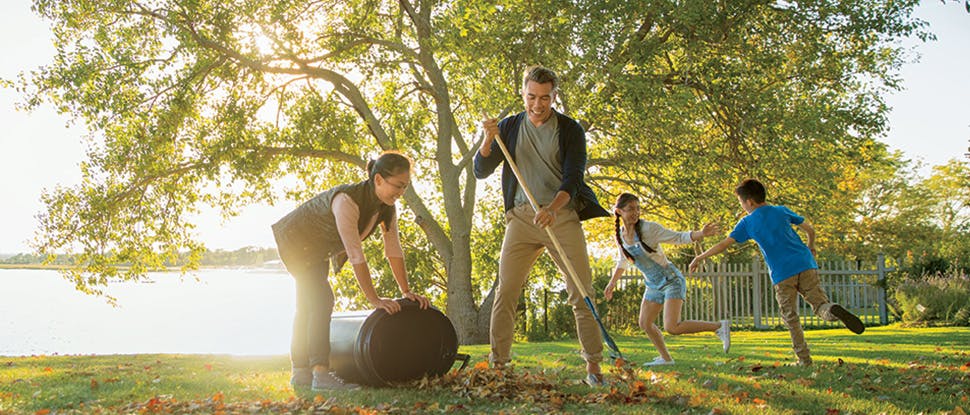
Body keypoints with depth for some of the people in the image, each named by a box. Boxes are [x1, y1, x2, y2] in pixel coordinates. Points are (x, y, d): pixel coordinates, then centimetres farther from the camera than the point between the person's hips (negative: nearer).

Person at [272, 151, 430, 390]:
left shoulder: (387, 207, -15)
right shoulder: (347, 201, -38)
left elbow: (394, 249, -10)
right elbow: (355, 255, -39)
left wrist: (406, 292, -13)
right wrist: (374, 300, -37)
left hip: (318, 249, 9)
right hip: (295, 240, -9)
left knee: (308, 307, 13)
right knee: (322, 299, -20)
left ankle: (300, 373, 22)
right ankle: (321, 373, -21)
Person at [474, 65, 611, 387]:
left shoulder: (570, 130, 3)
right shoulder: (509, 127, 10)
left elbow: (573, 176, -8)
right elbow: (481, 171, 8)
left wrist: (553, 207, -27)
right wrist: (488, 140, -11)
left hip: (562, 215, -1)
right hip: (521, 216, 2)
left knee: (581, 292, -5)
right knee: (505, 292, -4)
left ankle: (593, 366, 2)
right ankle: (497, 364, 2)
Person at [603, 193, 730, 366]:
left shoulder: (649, 228, -19)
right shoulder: (620, 236, -1)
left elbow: (678, 237, -19)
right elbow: (622, 261, 17)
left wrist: (701, 233, -36)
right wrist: (612, 283, 24)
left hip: (672, 281, -7)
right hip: (653, 285, 7)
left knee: (671, 327, -20)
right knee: (645, 324, 9)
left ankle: (720, 326, -7)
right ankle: (666, 358, 27)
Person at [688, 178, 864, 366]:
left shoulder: (747, 223, 6)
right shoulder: (782, 211, 14)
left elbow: (723, 244, 4)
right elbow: (810, 230, 19)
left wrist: (700, 257, 14)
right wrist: (810, 247, 39)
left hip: (782, 274, -2)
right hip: (805, 264, 2)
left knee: (791, 318, 10)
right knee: (820, 304, 5)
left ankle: (804, 359, 6)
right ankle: (833, 310, -29)